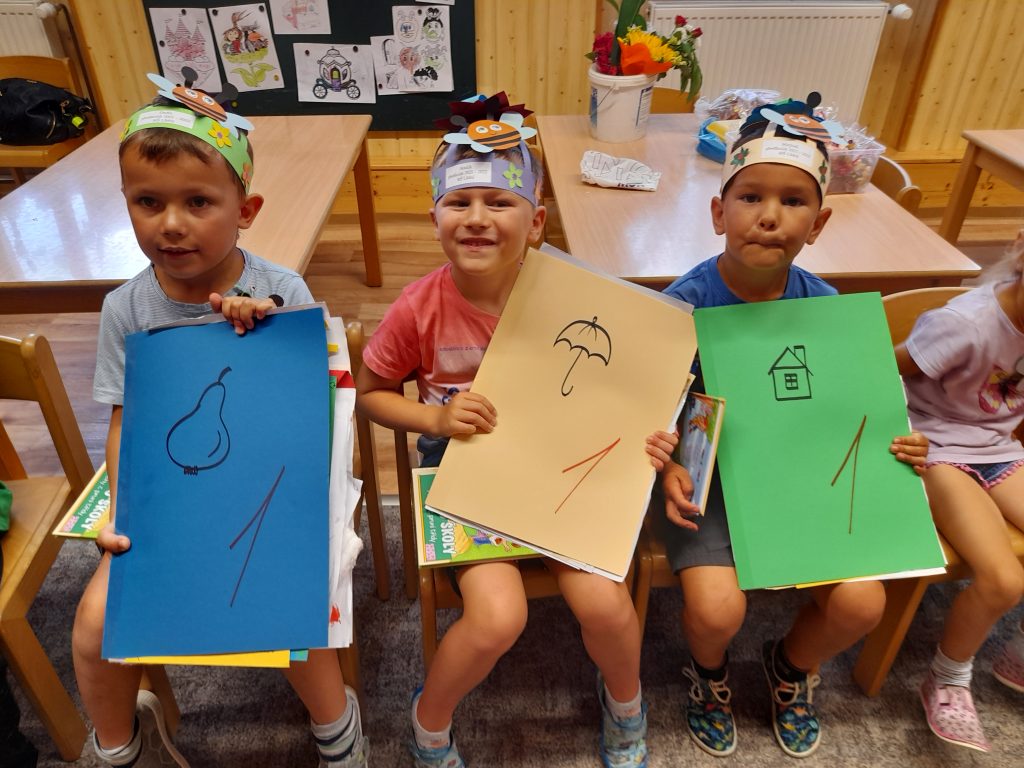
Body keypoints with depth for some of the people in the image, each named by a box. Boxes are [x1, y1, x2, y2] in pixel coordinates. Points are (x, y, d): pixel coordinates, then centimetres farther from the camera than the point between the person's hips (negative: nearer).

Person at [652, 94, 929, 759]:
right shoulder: (685, 303, -18)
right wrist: (668, 468, -28)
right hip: (702, 476, -3)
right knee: (718, 610, -21)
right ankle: (710, 673, 20)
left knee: (862, 604, -8)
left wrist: (892, 447, -11)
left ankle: (793, 668, 29)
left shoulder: (824, 305, -7)